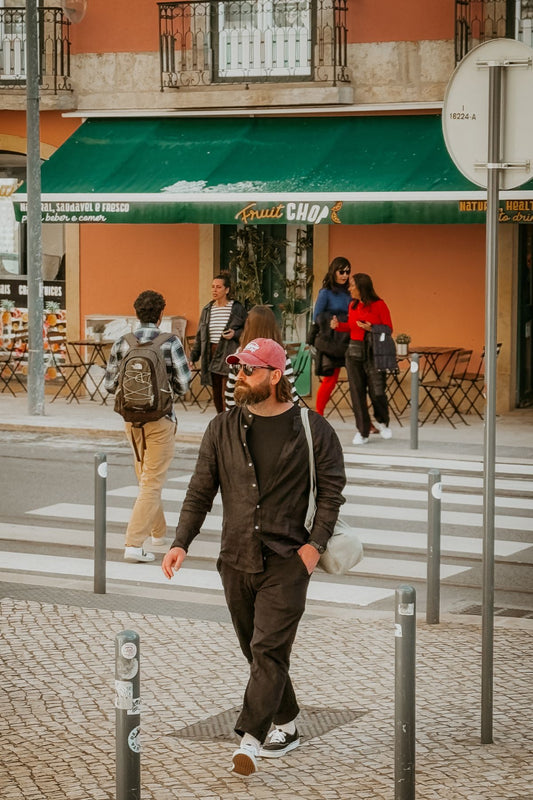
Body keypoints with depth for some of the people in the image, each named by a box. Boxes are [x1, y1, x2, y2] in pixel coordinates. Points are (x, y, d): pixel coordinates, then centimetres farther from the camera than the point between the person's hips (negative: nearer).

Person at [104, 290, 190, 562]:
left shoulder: (122, 344, -3)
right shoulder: (170, 343, -11)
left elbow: (110, 384, 1)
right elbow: (183, 386, -10)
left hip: (132, 418, 4)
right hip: (160, 419, -4)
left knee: (144, 476, 22)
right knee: (152, 482, -1)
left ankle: (159, 531, 37)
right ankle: (134, 543, -10)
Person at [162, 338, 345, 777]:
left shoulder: (313, 430, -2)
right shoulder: (222, 429, 6)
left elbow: (331, 490, 1)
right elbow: (201, 491, 7)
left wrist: (316, 543, -11)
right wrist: (181, 543, -5)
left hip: (287, 560, -4)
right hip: (236, 559, 4)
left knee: (268, 649, -12)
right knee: (259, 651, 12)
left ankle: (251, 738, -15)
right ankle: (286, 726, 27)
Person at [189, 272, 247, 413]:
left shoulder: (237, 308, -1)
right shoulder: (207, 310, 13)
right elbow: (199, 336, 18)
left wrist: (235, 334, -13)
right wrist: (192, 358, 13)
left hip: (229, 358, -5)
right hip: (212, 356, 5)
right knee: (217, 397, 7)